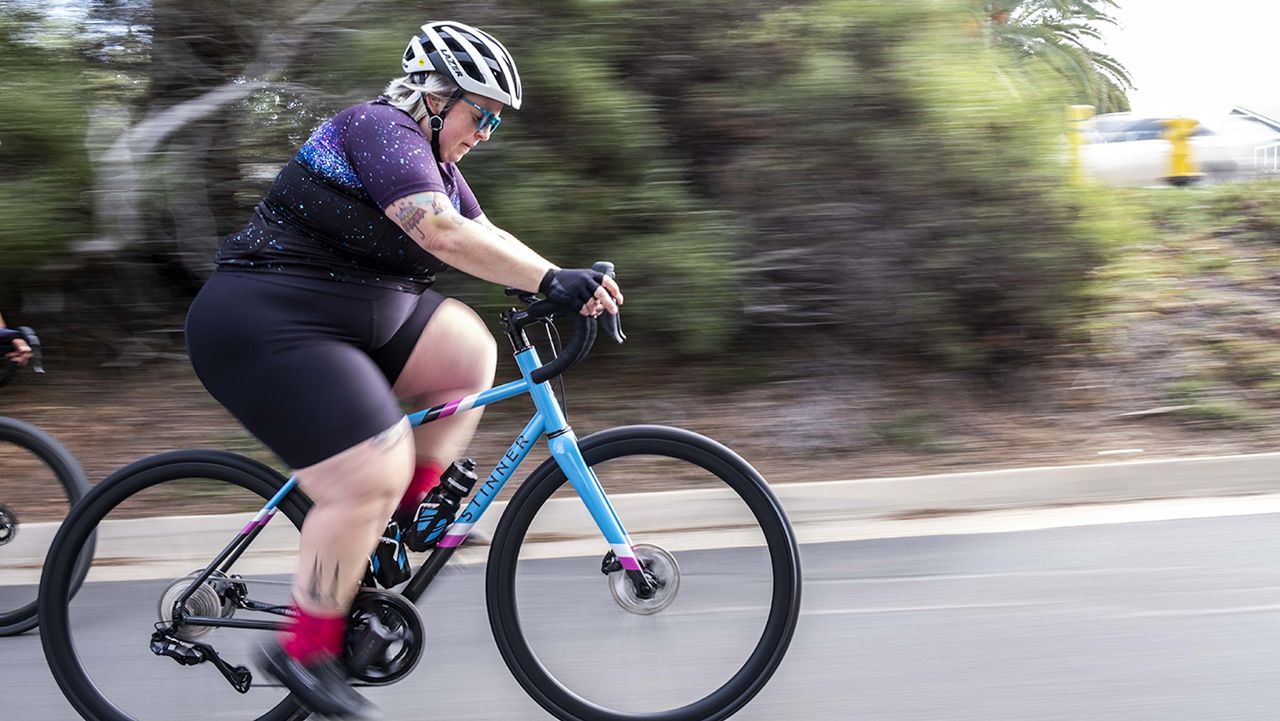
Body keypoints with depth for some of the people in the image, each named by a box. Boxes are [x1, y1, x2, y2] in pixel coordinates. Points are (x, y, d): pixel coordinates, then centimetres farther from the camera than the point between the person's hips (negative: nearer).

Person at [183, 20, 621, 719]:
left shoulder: (431, 157, 15)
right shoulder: (380, 129, -17)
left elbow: (483, 236, 12)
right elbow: (444, 235, -30)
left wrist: (576, 283, 2)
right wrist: (553, 279, -32)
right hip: (262, 326, -10)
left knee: (469, 354, 2)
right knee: (371, 478, -16)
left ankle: (406, 513, 9)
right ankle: (303, 650, -3)